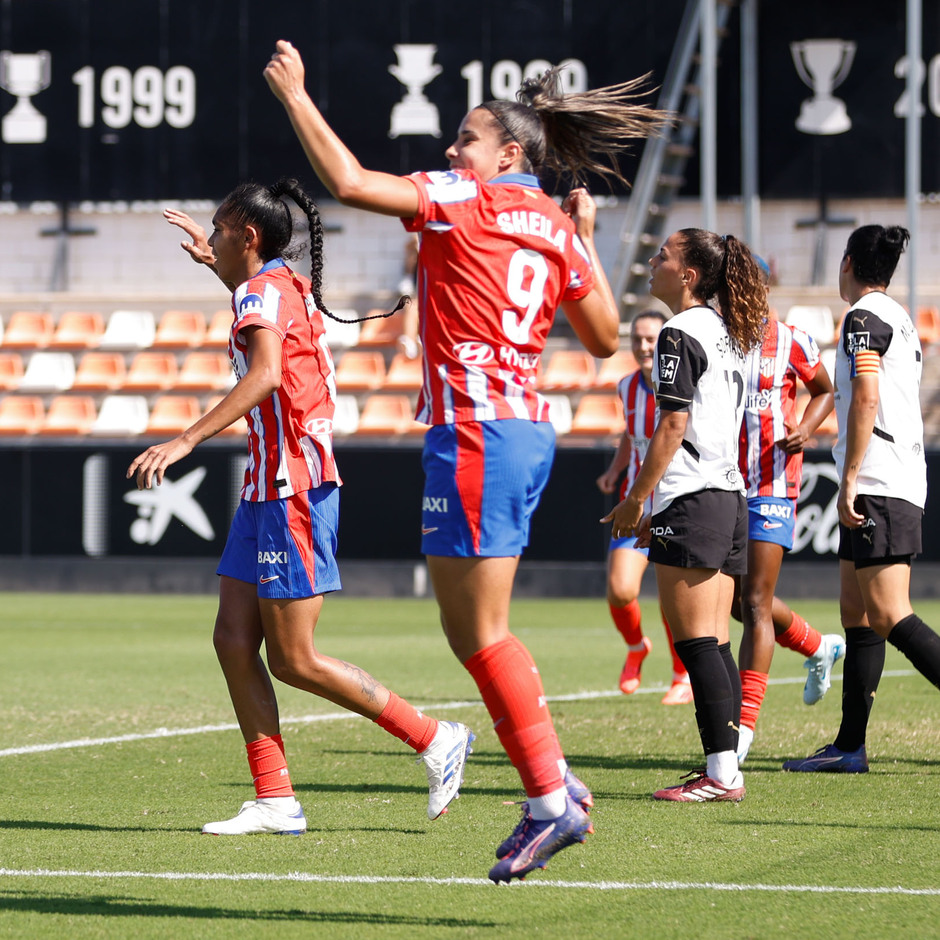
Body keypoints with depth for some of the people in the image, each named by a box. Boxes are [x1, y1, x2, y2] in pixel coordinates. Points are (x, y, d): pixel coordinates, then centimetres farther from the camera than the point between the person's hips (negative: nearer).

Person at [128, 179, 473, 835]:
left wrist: (186, 441, -37)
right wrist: (213, 260, 46)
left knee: (295, 661, -5)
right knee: (234, 641, 5)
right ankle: (276, 800, 4)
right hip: (269, 491, 10)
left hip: (292, 494, -10)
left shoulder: (261, 291, -13)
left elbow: (265, 375, -33)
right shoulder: (288, 285, 15)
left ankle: (437, 740, 1)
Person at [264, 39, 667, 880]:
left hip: (477, 431, -9)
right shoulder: (556, 230, 15)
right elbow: (606, 339, 21)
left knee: (484, 632, -6)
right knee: (469, 633, 13)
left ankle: (554, 800, -5)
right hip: (526, 428, 9)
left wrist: (295, 94, -2)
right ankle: (553, 781, 11)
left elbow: (348, 182, -13)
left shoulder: (468, 203, -5)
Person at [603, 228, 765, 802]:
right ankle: (727, 769, 7)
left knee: (696, 642, -8)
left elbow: (674, 425, -16)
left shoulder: (681, 334, -10)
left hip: (691, 499, -9)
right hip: (729, 498, 9)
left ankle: (720, 772, -11)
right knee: (715, 643, 8)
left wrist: (637, 500, -11)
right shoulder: (727, 335, 18)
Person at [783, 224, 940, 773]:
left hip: (876, 484, -10)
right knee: (857, 614, 9)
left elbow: (866, 399, -19)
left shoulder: (864, 317, -8)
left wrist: (850, 478, -20)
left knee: (890, 616, -15)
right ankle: (850, 747, 10)